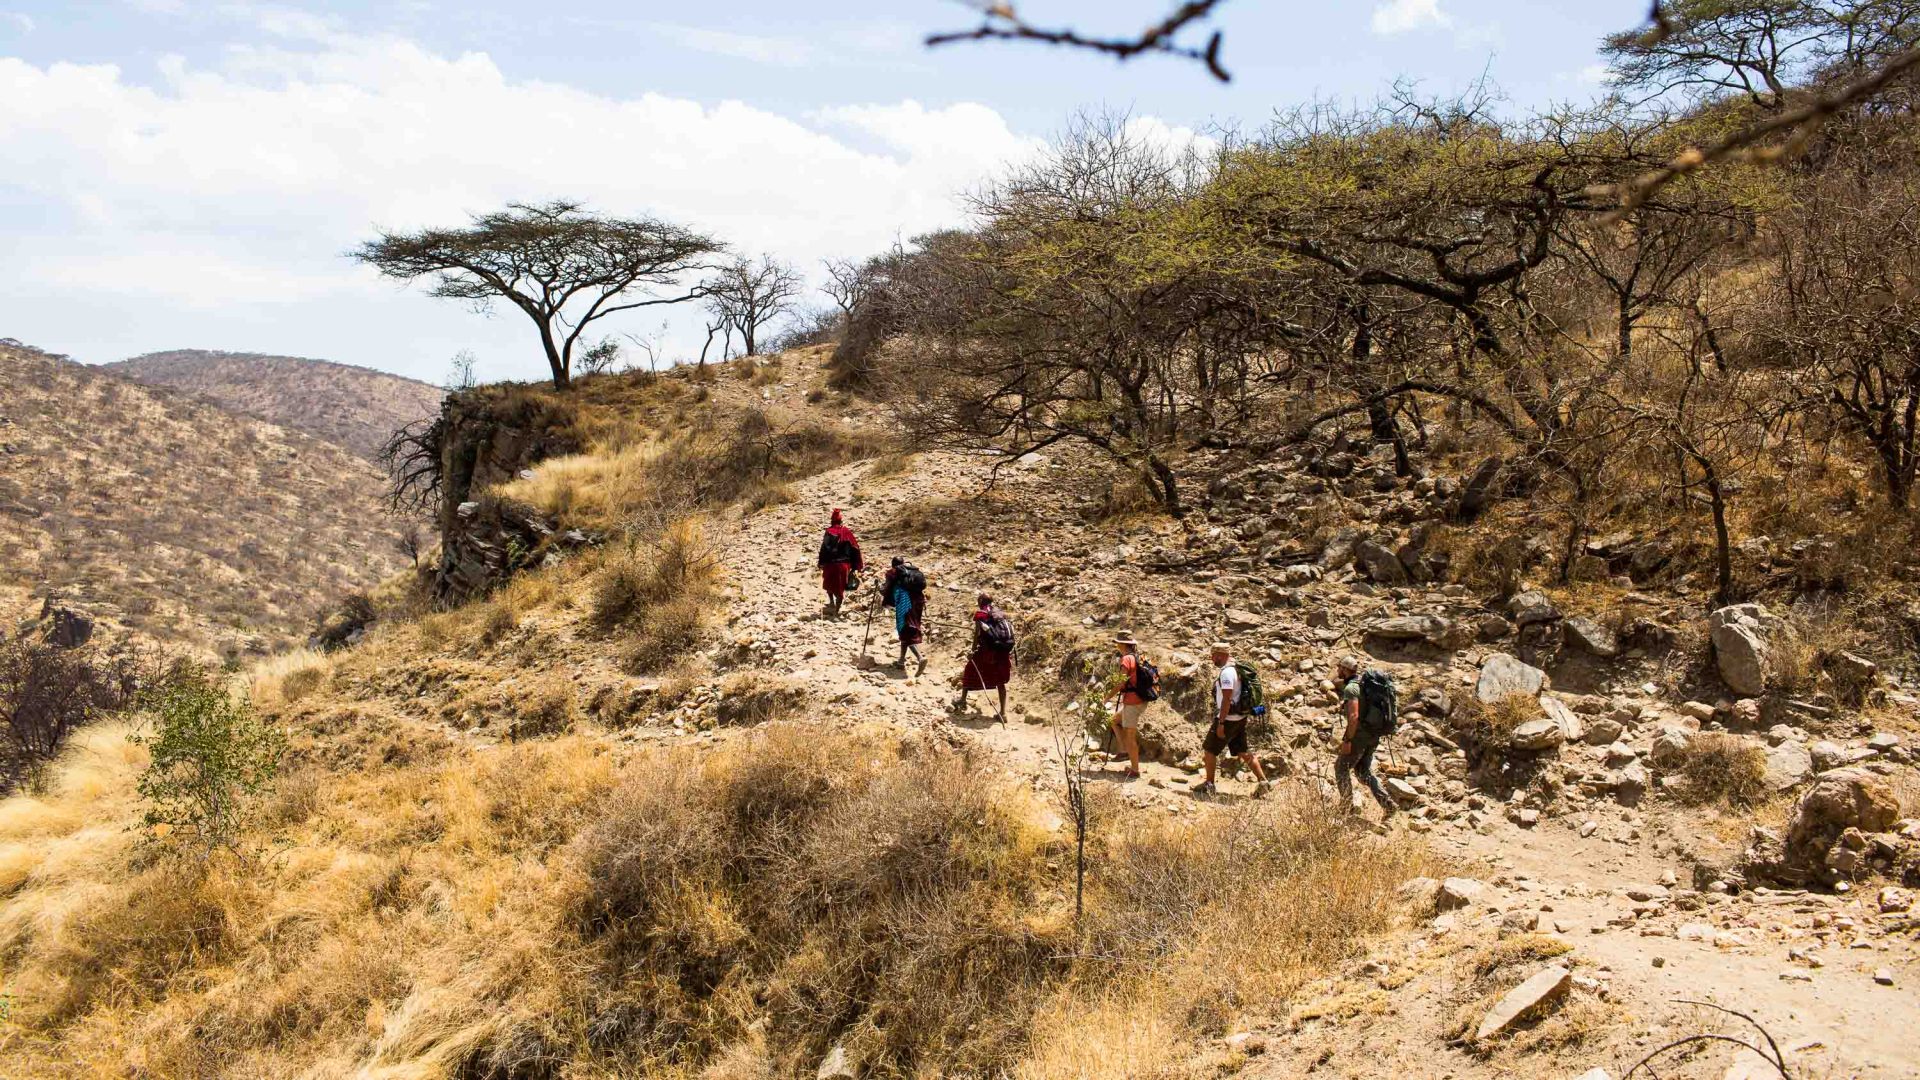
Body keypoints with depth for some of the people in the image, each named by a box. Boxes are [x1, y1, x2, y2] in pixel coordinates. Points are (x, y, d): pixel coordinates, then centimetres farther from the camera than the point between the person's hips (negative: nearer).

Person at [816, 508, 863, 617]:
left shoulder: (829, 532, -9)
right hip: (844, 564, 3)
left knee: (829, 584, 23)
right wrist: (855, 566, 8)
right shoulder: (847, 532, 1)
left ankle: (831, 603, 13)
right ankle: (836, 611, 8)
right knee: (840, 588, 10)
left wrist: (821, 563, -10)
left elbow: (824, 548, -17)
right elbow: (855, 548, 2)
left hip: (831, 563, -3)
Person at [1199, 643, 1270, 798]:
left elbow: (1227, 699, -24)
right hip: (1240, 718, 9)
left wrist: (1221, 723, -23)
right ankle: (1263, 782, 8)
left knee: (1209, 749, 3)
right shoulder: (1235, 669, 13)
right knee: (1243, 751, 12)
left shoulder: (1226, 672, -19)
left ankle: (1209, 785, 9)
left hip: (1228, 719, -9)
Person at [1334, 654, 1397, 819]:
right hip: (1373, 735, 9)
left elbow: (1354, 716, -25)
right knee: (1364, 771, 16)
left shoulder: (1350, 688, -17)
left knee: (1341, 767, 8)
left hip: (1359, 735, -9)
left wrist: (1347, 740, -23)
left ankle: (1347, 806, 13)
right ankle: (1387, 803, 2)